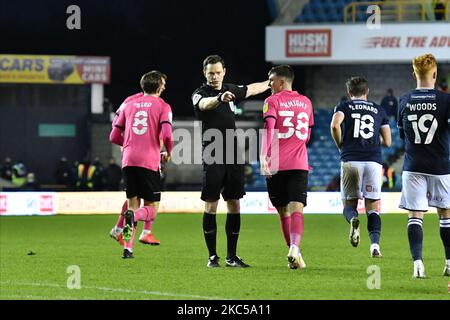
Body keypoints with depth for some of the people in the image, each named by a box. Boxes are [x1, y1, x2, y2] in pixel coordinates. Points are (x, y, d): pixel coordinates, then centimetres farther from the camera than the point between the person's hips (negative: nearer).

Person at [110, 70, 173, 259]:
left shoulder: (129, 105, 16)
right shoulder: (162, 106, 3)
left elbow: (114, 137, 15)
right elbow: (166, 135, -11)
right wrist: (168, 153, 8)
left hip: (128, 160, 4)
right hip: (149, 162, -4)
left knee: (133, 204, 13)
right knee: (152, 207, 4)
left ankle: (128, 248, 2)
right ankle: (146, 232, -29)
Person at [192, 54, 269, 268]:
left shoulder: (231, 90, 12)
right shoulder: (200, 94, -6)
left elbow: (252, 89, 32)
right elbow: (205, 104, -30)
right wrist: (220, 98, -51)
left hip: (233, 156, 5)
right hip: (212, 159, -5)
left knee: (234, 206, 4)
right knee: (211, 206, -5)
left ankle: (231, 256, 10)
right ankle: (212, 256, 2)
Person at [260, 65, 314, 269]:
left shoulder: (272, 101, 0)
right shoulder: (305, 102, 16)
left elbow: (268, 128, -16)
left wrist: (263, 155, -24)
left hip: (277, 165, -2)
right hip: (299, 164, 2)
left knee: (283, 211, 11)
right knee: (296, 209, -9)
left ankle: (293, 251, 17)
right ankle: (294, 249, -31)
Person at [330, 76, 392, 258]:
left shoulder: (344, 106, 10)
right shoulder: (379, 110, 16)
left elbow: (335, 125, -12)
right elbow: (387, 142, 13)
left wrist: (341, 146, 4)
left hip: (350, 161, -1)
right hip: (374, 161, 1)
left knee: (349, 204, 10)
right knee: (372, 208, 5)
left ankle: (353, 220, -25)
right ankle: (375, 243, -16)